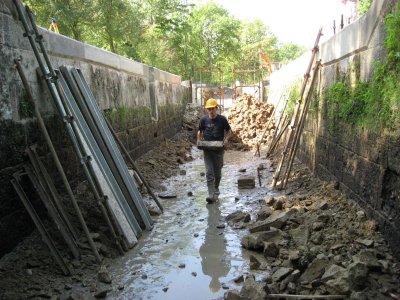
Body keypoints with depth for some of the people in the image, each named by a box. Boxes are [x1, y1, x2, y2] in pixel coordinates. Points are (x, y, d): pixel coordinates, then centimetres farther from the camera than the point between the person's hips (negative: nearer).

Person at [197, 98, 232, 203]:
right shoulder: (203, 119, -2)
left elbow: (229, 131, 7)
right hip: (207, 150, 0)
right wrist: (199, 140, -4)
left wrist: (226, 139, -12)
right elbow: (200, 131, 13)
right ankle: (212, 195, -9)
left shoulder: (222, 119, -6)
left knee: (217, 172, 13)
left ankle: (216, 189, 36)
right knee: (209, 173, -8)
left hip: (219, 149, 0)